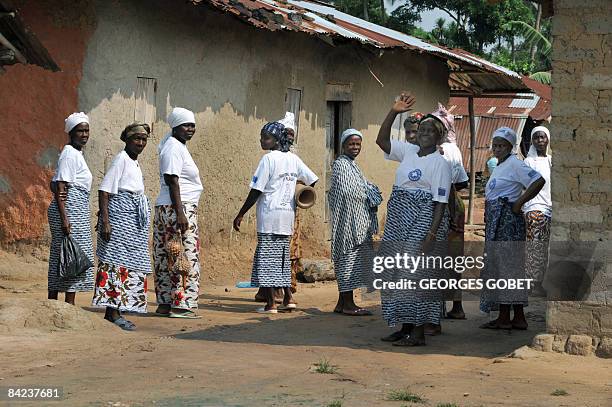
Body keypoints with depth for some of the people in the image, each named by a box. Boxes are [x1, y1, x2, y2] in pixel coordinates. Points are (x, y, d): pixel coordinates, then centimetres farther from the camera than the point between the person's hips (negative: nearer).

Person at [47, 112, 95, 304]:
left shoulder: (77, 153, 18)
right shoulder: (70, 154, -11)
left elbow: (54, 184, 20)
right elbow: (60, 188, -18)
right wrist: (64, 218, -24)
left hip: (77, 211, 10)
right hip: (70, 210, -10)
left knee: (59, 257, 10)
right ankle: (69, 305, -9)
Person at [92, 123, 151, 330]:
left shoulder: (135, 163, 18)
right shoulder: (121, 159, -9)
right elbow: (104, 190, -15)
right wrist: (105, 221, -22)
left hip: (134, 222, 9)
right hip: (120, 217, -9)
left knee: (132, 264, 7)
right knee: (116, 262, -9)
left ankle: (114, 309, 11)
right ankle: (112, 311, -10)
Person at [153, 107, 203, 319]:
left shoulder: (179, 147, 20)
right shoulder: (173, 148, -11)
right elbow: (171, 181, -18)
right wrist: (180, 212, -23)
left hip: (182, 209, 10)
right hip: (176, 208, -10)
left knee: (168, 259, 9)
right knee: (183, 256, -9)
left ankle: (165, 303, 11)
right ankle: (180, 304, -8)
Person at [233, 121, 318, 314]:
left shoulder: (268, 159, -11)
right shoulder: (294, 159, 9)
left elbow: (256, 191, -12)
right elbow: (312, 180, 14)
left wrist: (241, 214, -7)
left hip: (269, 214, -7)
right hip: (287, 215, 7)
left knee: (266, 258, -2)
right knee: (282, 257, 16)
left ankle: (270, 304, -4)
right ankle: (288, 298, 14)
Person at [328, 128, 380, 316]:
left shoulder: (353, 165, 20)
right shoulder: (341, 164, -10)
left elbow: (363, 188, 23)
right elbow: (345, 192, -20)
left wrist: (372, 197, 2)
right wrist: (369, 195, -8)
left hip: (358, 223, 10)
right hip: (348, 221, -10)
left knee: (349, 261, 10)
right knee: (348, 258, -8)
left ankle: (343, 303, 13)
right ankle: (347, 304, -6)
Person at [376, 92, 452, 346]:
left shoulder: (440, 163, -8)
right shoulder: (408, 152, 12)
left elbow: (440, 202, -12)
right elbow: (382, 140, 12)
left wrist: (432, 233, -20)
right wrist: (394, 112, 1)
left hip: (422, 220, -8)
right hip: (399, 219, 8)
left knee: (417, 273, -9)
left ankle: (418, 332, -5)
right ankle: (405, 327, 17)